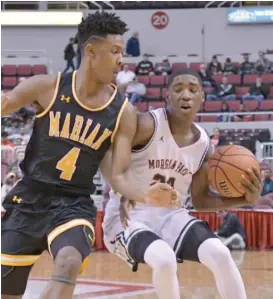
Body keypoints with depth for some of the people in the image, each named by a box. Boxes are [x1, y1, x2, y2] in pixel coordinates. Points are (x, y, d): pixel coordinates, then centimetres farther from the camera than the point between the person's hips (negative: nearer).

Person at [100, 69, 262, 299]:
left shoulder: (204, 147, 1)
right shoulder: (148, 125, -16)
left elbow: (200, 200, 12)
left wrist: (245, 199, -4)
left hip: (171, 215, 5)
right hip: (129, 215, -5)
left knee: (220, 254, -20)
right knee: (164, 260, -34)